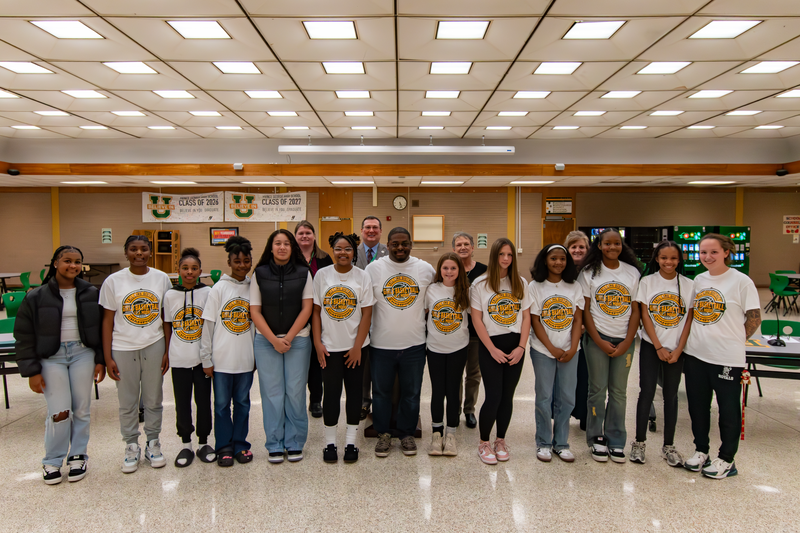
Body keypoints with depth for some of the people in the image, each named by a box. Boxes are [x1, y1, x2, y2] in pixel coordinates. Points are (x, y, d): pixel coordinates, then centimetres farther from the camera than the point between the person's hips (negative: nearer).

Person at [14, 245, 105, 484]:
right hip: (52, 357, -2)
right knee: (59, 412, -5)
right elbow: (24, 336, -1)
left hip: (83, 353, 2)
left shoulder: (91, 293, 3)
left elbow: (100, 328, 8)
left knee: (82, 409, 6)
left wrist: (101, 360, 3)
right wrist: (32, 371, -4)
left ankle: (78, 455, 24)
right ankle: (52, 461, 16)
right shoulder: (36, 297, -4)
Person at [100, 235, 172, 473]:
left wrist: (168, 351, 0)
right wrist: (108, 358, -4)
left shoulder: (162, 278, 0)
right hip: (123, 349, 0)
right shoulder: (113, 281, -3)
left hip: (154, 346, 1)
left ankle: (153, 443, 27)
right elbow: (107, 321, -1)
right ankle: (131, 447, 26)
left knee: (153, 399, 10)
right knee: (127, 402, 8)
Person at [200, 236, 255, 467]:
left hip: (246, 358, 2)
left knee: (242, 402, 12)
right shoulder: (219, 288, -4)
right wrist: (206, 358, -4)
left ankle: (240, 444, 25)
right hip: (222, 358, -2)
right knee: (222, 403, 8)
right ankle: (224, 447, 22)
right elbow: (208, 324, -3)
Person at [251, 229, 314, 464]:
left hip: (298, 340, 0)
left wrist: (289, 337, -9)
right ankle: (275, 445, 16)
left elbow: (307, 308, -1)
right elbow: (255, 311, 0)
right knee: (272, 392, 4)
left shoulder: (303, 273, 2)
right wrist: (274, 339, -8)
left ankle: (295, 443, 16)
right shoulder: (260, 274, 3)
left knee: (295, 391, 3)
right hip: (266, 341, 0)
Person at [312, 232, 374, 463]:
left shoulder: (362, 277, -2)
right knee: (331, 392, 3)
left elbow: (367, 314, -3)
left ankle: (351, 442, 21)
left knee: (354, 391, 8)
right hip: (329, 346, 0)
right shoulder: (322, 274, 1)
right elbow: (316, 311, 3)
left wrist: (358, 346, -8)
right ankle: (330, 442, 18)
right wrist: (317, 342, -4)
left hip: (355, 346, 0)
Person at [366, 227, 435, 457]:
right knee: (381, 391, 10)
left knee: (411, 393, 11)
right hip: (381, 343, -1)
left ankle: (407, 434, 28)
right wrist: (364, 334, 0)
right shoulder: (373, 268, -2)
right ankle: (383, 434, 27)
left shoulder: (426, 269, 1)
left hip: (414, 343, 1)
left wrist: (426, 325, 6)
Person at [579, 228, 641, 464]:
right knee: (598, 389, 3)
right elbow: (585, 310, -2)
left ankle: (616, 440, 19)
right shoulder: (589, 272, 0)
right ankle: (596, 439, 17)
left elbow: (635, 310, 4)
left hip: (624, 340, 2)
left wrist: (627, 342, -5)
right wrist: (599, 342, -9)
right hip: (597, 338, -2)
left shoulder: (632, 273, 5)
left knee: (619, 391, 7)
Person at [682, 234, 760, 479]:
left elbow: (754, 319, -5)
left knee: (728, 408, 7)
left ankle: (726, 459, 21)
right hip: (695, 354, 5)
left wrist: (733, 340, -1)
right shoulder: (698, 280, 8)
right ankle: (701, 451, 30)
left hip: (727, 357, -5)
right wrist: (698, 338, 7)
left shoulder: (741, 281, -8)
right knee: (697, 405, 14)